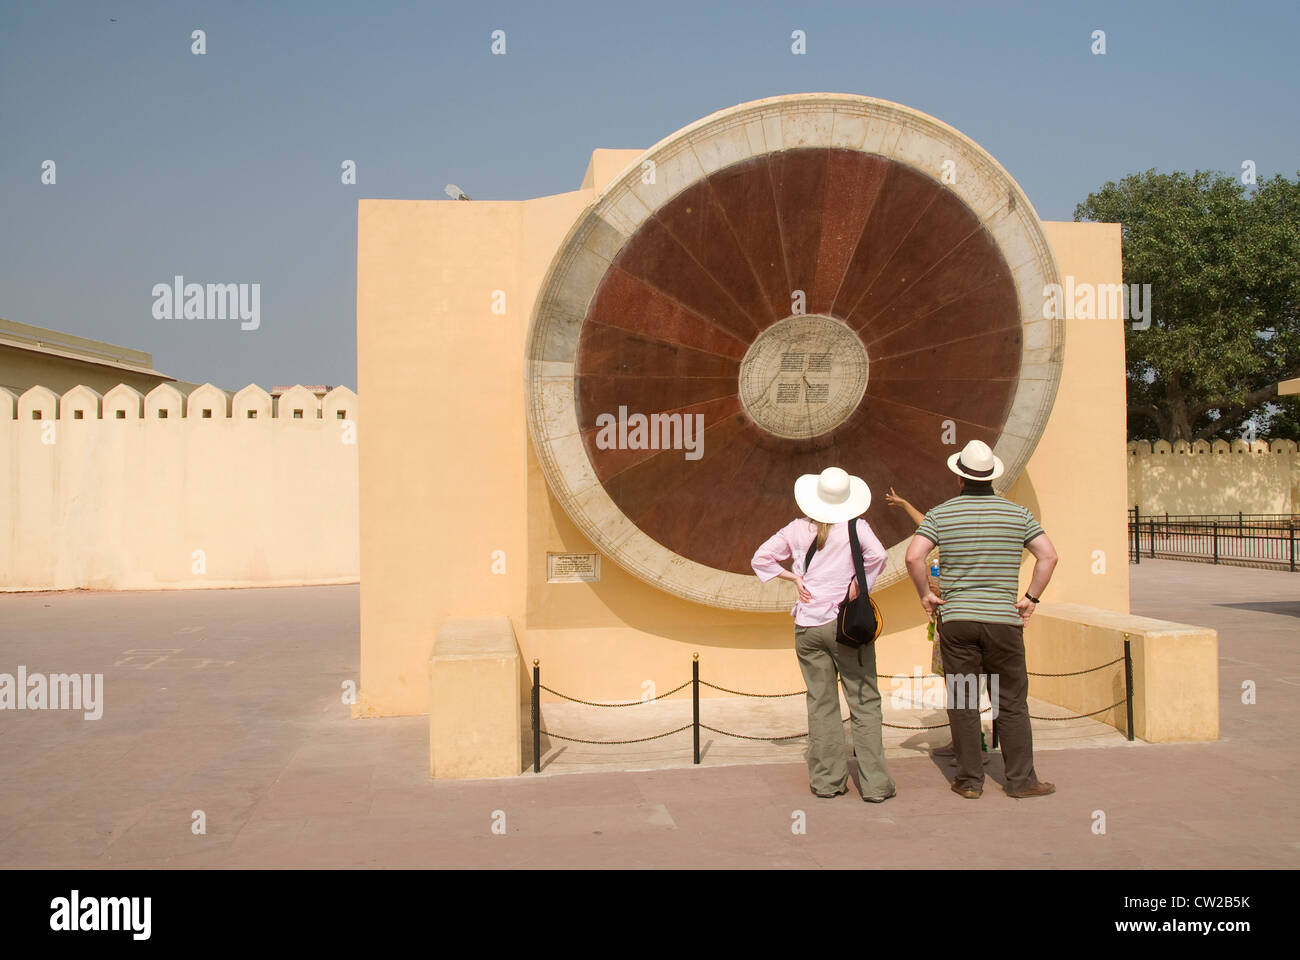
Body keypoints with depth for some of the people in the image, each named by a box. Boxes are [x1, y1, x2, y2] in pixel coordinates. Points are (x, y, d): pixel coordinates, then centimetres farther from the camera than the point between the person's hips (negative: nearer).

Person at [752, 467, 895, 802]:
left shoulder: (797, 528, 6)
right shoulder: (855, 526, -3)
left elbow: (761, 558, 9)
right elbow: (878, 555, -19)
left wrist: (794, 577, 7)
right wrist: (858, 583, -7)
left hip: (807, 626, 3)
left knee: (821, 704, 9)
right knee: (864, 703, 3)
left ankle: (827, 780, 12)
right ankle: (875, 784, 1)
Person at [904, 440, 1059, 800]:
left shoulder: (941, 513, -1)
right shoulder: (1017, 513, 4)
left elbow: (913, 557, -12)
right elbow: (1048, 556, -2)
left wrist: (925, 595, 0)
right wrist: (1031, 598, 4)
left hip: (956, 620, 0)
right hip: (1004, 619, 1)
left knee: (963, 703, 6)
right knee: (1012, 703, 8)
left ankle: (970, 780, 11)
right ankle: (1021, 779, 11)